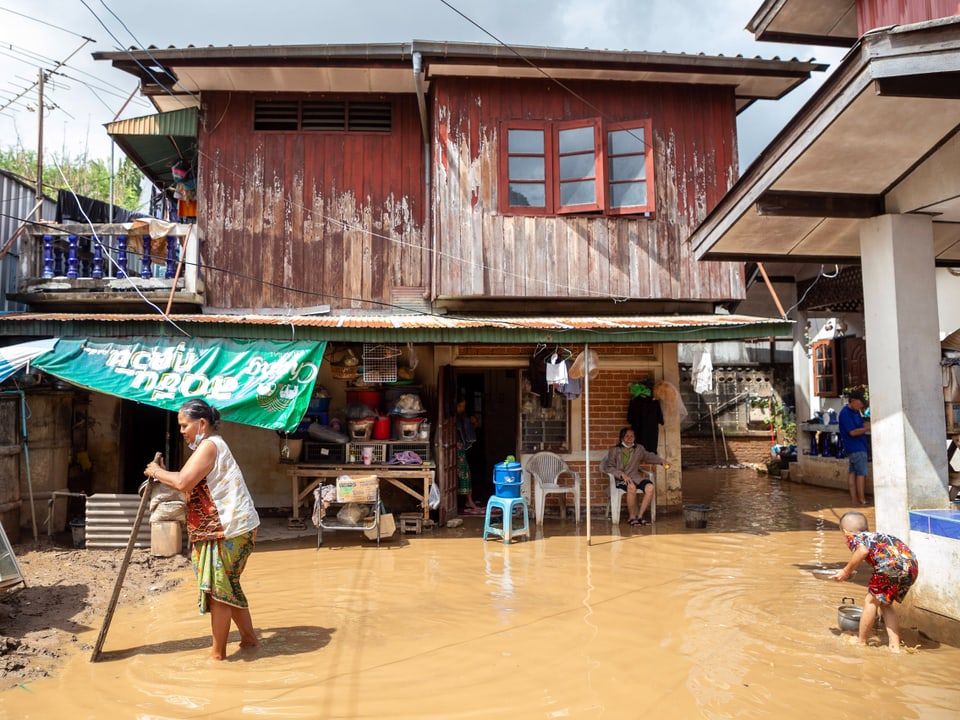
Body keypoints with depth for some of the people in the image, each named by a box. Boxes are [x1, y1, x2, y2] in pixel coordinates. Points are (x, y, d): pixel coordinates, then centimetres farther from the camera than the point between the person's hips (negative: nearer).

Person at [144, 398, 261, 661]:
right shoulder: (209, 446, 19)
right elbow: (190, 483, 15)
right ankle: (248, 636, 30)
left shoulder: (209, 445, -15)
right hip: (225, 528, 11)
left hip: (228, 530, -11)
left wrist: (157, 472, -8)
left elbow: (183, 483, -24)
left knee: (217, 589, 0)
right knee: (228, 585, 19)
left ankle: (217, 653, 11)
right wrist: (163, 474, 3)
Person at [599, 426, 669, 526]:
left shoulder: (639, 449, 15)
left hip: (635, 477, 4)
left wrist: (662, 461, 4)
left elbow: (650, 456, 23)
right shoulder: (614, 451, 5)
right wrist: (622, 474, -16)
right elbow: (609, 467, -2)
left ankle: (640, 516, -15)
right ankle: (631, 517, -19)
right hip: (620, 479, -4)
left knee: (651, 487, -28)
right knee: (632, 487, -38)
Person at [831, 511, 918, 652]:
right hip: (912, 564, 7)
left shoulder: (853, 537, 14)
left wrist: (846, 571, 2)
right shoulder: (876, 535, 35)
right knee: (885, 603, 24)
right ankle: (894, 646, 24)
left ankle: (861, 642, 23)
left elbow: (863, 550, -9)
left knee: (871, 601, 12)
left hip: (892, 563, -7)